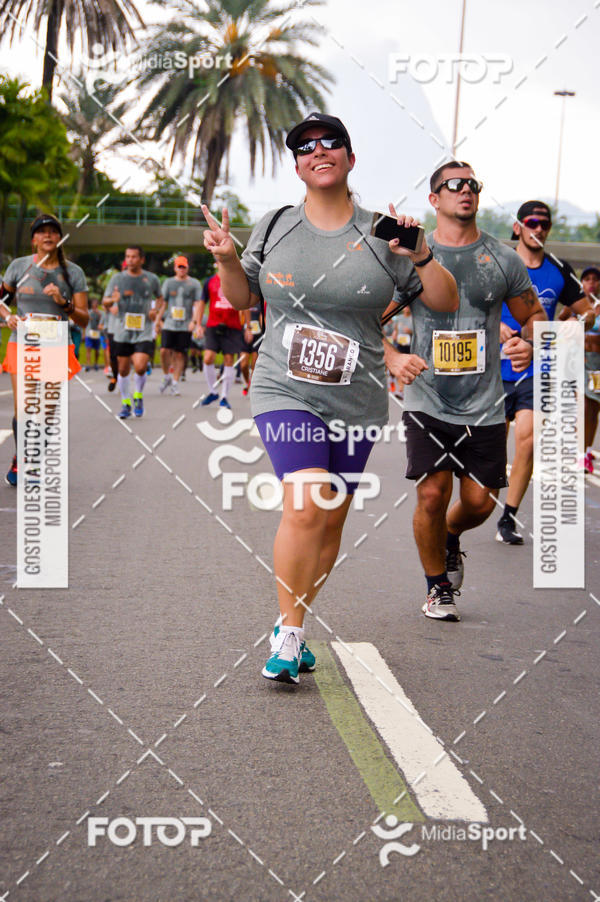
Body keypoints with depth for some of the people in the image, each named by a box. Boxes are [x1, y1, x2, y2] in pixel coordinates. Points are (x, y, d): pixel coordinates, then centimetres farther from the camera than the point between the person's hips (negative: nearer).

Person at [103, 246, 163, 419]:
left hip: (144, 333, -1)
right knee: (123, 370, 6)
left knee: (140, 367, -17)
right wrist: (112, 301, -19)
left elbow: (160, 298, 22)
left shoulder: (151, 279, 4)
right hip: (122, 333, 1)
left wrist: (157, 311, 1)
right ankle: (125, 403, 24)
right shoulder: (117, 278, 3)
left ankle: (138, 397, 10)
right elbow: (105, 302, 4)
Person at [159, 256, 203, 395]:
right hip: (169, 324, 1)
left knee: (180, 354, -2)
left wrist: (194, 321, -10)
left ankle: (175, 382, 6)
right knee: (164, 350, -10)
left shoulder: (194, 284, 6)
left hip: (185, 325, -1)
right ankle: (166, 376, 12)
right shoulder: (168, 283, 12)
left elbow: (198, 304, 2)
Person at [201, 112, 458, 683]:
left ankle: (291, 625, 27)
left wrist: (419, 255, -13)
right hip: (285, 393, -2)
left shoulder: (380, 234, 2)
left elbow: (446, 303, 3)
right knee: (306, 506, -21)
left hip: (356, 402, 2)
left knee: (330, 523, 7)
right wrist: (226, 259, -2)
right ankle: (288, 634, -7)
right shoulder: (274, 228, 6)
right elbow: (242, 298, 17)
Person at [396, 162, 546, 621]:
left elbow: (533, 315, 15)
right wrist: (393, 358, -14)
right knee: (432, 494, -11)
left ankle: (450, 537, 39)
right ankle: (438, 588, 12)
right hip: (428, 402, -2)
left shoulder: (504, 259, 4)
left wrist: (529, 345, -7)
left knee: (481, 501, 1)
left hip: (484, 406, 2)